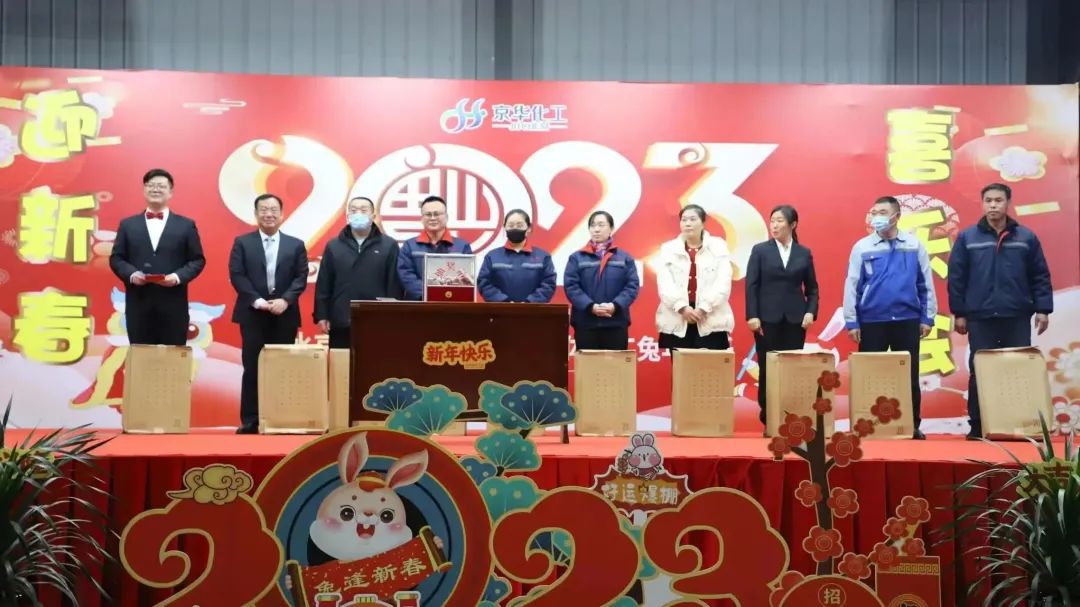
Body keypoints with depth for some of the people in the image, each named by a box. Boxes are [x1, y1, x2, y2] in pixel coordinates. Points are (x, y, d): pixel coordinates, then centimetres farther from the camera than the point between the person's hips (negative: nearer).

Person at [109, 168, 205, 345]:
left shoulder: (186, 225, 9)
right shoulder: (127, 224, 13)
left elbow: (198, 260, 5)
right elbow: (116, 258, 10)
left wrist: (178, 276, -13)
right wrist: (131, 274, -10)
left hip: (173, 306, -1)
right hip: (138, 305, 1)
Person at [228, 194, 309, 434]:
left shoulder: (296, 245, 10)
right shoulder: (242, 242, 7)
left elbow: (301, 278, 2)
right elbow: (236, 275, -2)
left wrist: (285, 300, -14)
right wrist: (256, 300, -15)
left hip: (285, 315, 1)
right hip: (253, 314, -1)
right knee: (252, 368, 0)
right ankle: (249, 421, 4)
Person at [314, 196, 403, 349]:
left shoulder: (389, 245, 3)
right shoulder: (333, 246, 9)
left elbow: (394, 285, 0)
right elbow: (323, 285, 8)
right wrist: (321, 315, 2)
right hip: (341, 323, 2)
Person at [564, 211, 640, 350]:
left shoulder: (625, 257, 10)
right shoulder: (577, 257, 7)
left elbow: (632, 286, 1)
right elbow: (570, 286, -3)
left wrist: (616, 305, -16)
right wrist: (590, 306, -17)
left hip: (616, 324, 1)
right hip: (585, 324, -1)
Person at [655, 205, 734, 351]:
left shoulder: (718, 247, 8)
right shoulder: (668, 248, 11)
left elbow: (723, 283, -3)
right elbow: (664, 284, -1)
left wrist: (703, 308, -12)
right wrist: (682, 307, -14)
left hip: (711, 321, -1)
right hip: (677, 322, 1)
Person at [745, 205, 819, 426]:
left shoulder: (804, 253, 8)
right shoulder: (760, 250, 3)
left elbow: (812, 287, 11)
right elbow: (751, 285, -1)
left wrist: (811, 311, -5)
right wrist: (752, 316, -9)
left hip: (795, 318, 2)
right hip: (767, 318, -1)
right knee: (767, 368, 0)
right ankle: (767, 417, 8)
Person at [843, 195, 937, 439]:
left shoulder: (914, 245, 3)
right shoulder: (862, 247, 0)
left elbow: (926, 284, 6)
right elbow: (851, 286, 0)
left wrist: (928, 318, 4)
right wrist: (851, 322, -3)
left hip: (907, 320, 1)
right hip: (871, 321, -1)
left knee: (909, 376, 7)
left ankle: (913, 426, 18)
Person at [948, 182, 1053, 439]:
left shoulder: (1026, 237, 6)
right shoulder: (967, 238, 3)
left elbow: (1040, 276, 7)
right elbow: (956, 278, 2)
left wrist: (1043, 309, -1)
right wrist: (958, 313, -1)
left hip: (1018, 318, 1)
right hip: (980, 318, -1)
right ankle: (978, 426, 11)